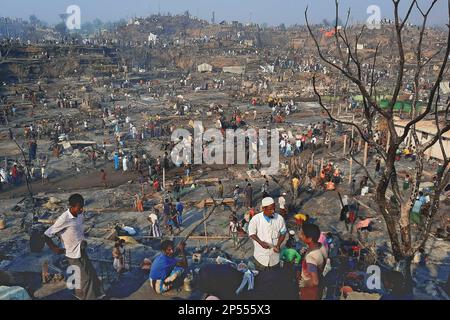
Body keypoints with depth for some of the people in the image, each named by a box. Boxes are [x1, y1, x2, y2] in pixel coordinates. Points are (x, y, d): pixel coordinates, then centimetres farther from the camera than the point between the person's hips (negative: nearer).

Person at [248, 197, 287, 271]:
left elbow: (283, 233, -1)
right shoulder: (255, 219, -18)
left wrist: (278, 245, -17)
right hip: (260, 256, -1)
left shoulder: (279, 218, -14)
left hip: (274, 255, 1)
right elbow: (252, 233, -6)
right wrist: (260, 242, -23)